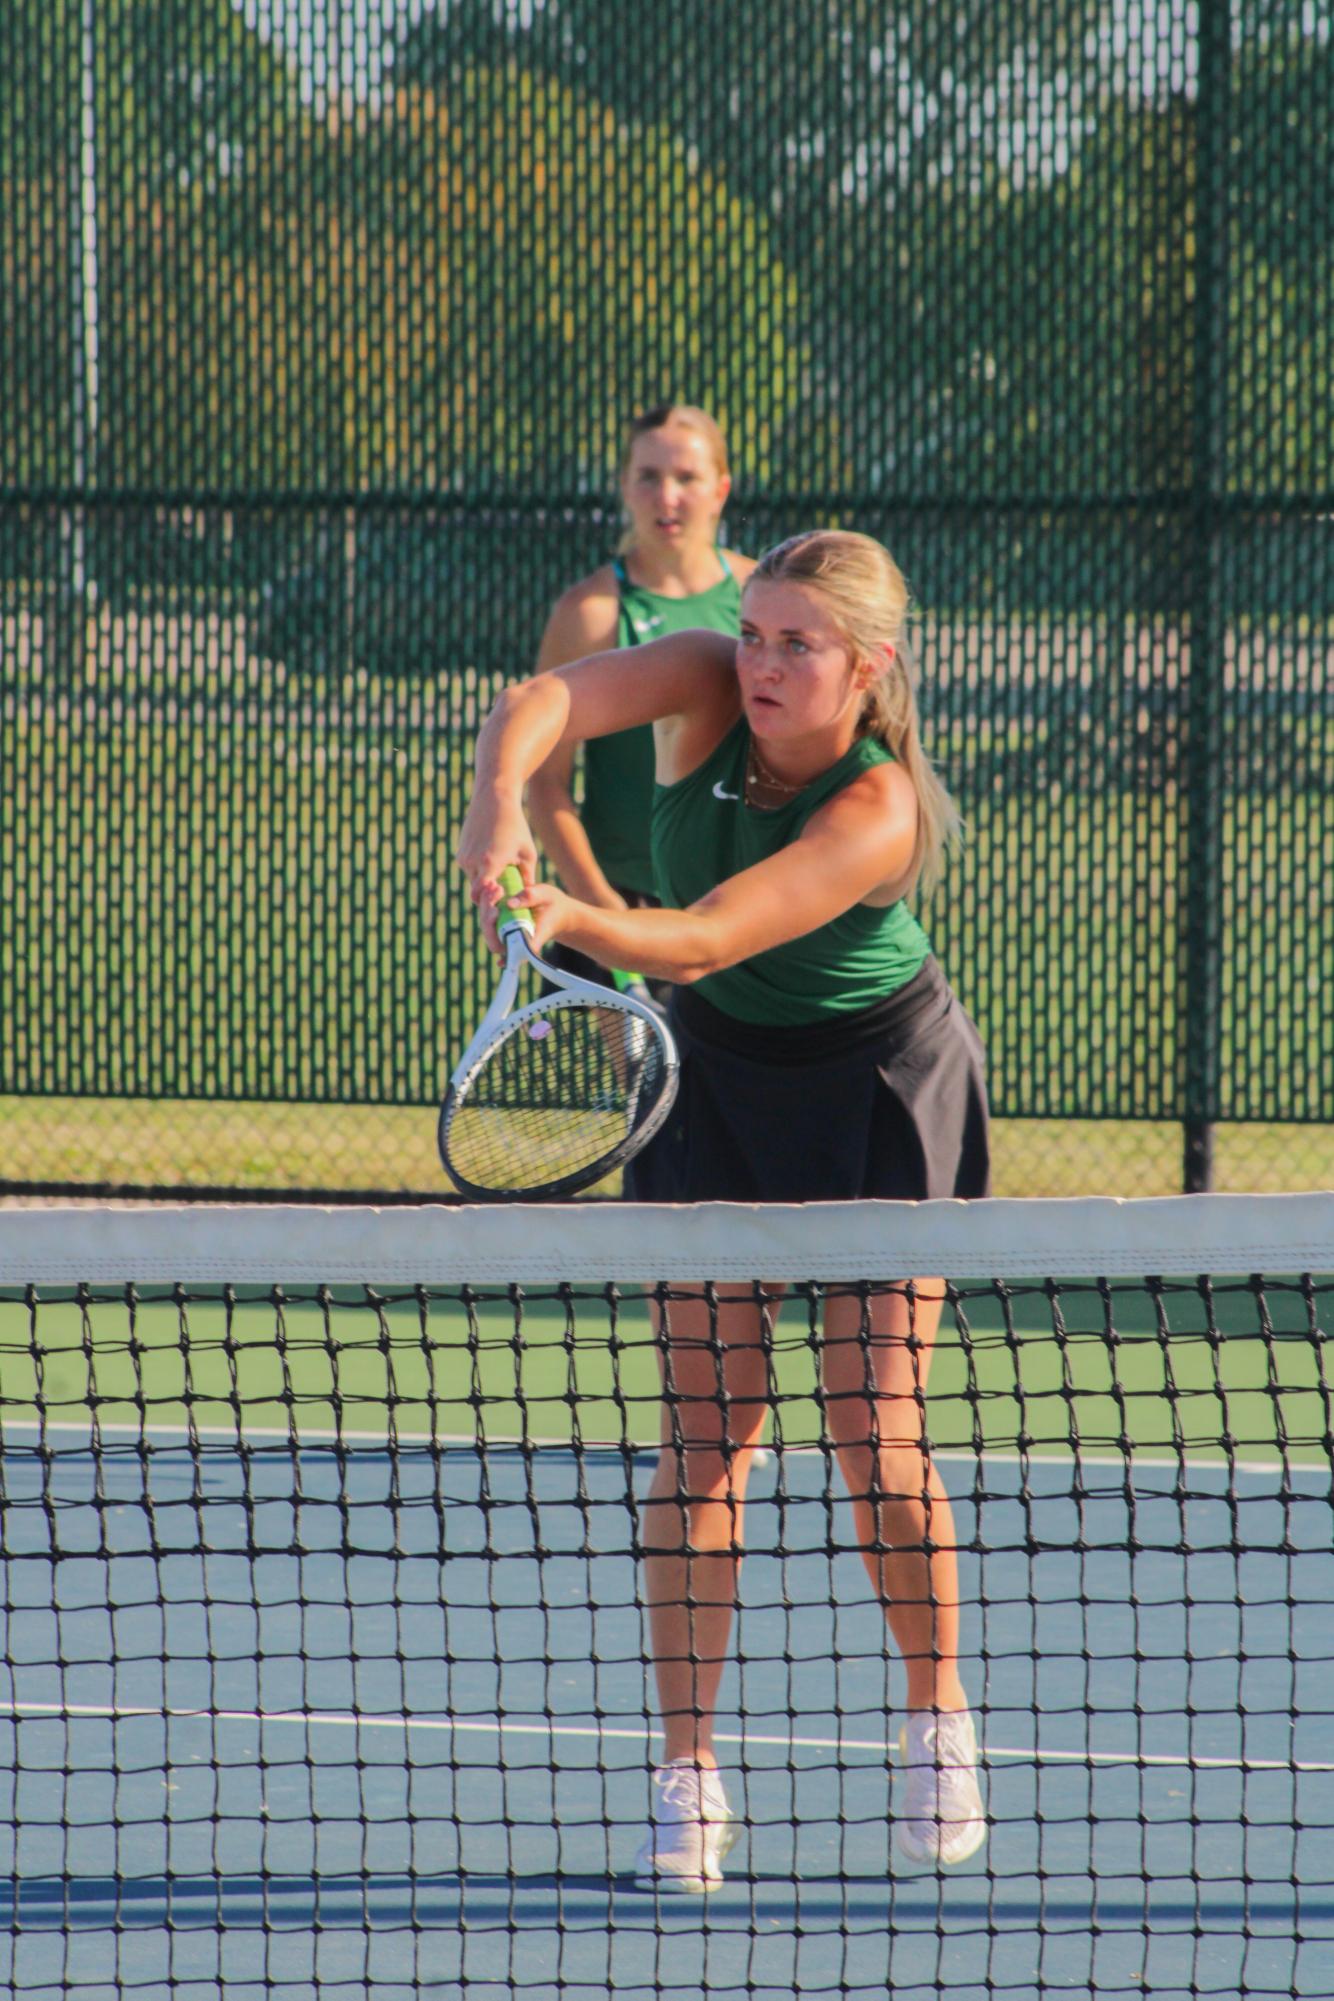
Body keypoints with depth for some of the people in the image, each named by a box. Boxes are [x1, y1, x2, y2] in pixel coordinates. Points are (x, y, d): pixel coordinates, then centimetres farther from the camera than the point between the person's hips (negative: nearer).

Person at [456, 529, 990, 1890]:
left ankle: (937, 1715, 17)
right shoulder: (709, 686, -17)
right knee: (706, 1430, -4)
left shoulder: (879, 810, -30)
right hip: (719, 1071, 4)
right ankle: (689, 1777, -1)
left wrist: (569, 920, -55)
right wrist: (500, 804, -51)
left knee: (876, 1435, -8)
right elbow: (548, 701, -31)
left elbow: (704, 941, -39)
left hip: (878, 1084, -4)